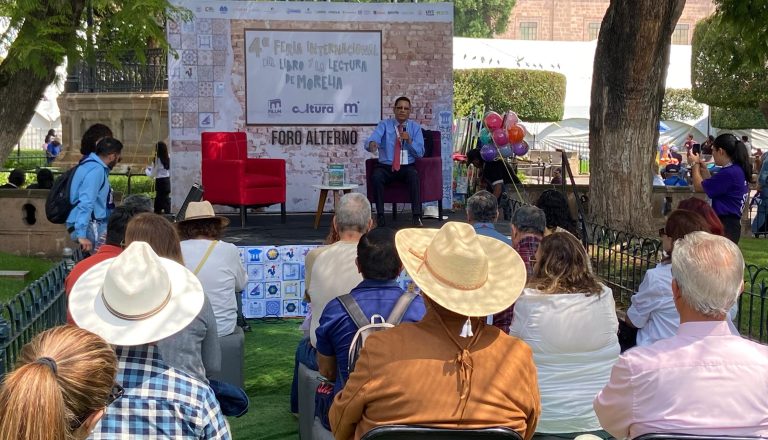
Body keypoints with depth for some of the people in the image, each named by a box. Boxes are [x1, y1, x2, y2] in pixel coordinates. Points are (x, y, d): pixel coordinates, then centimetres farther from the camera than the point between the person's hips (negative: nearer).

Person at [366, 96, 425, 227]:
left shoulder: (415, 127, 8)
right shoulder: (384, 125, 4)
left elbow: (420, 153, 3)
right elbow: (370, 141, -13)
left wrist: (409, 141, -15)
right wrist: (372, 144, -39)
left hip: (407, 167, 0)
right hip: (386, 166, 0)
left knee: (413, 175, -34)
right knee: (376, 176, -32)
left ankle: (417, 217, -32)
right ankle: (380, 216, -25)